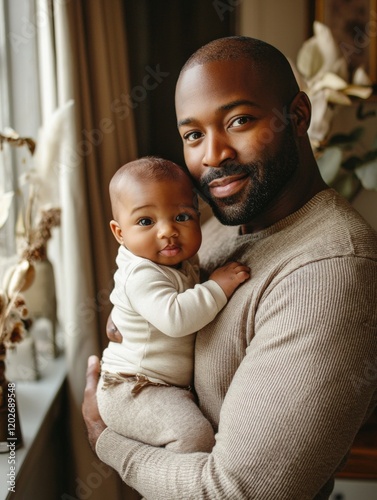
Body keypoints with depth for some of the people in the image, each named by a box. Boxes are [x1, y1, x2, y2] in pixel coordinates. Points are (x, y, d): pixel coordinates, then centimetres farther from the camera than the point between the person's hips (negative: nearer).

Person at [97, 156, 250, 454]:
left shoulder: (183, 263, 6)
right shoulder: (141, 275, -24)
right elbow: (174, 318, -38)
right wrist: (218, 287, -29)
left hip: (175, 385, 10)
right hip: (132, 392, -9)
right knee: (194, 433, -28)